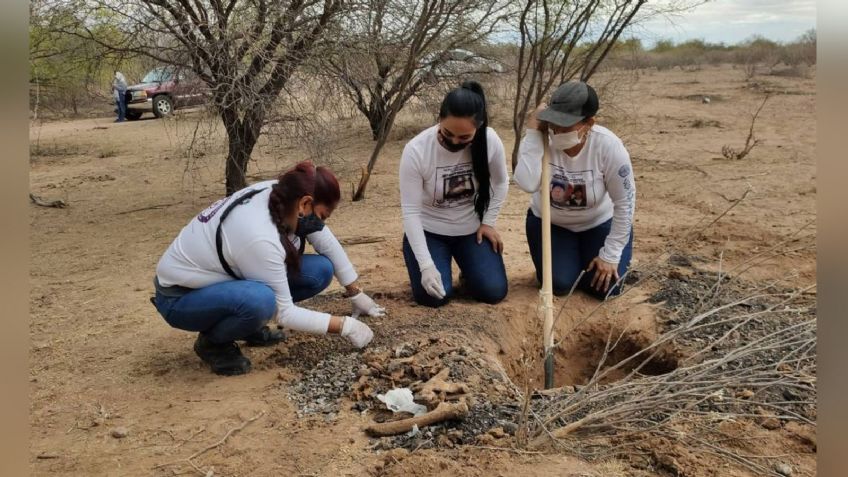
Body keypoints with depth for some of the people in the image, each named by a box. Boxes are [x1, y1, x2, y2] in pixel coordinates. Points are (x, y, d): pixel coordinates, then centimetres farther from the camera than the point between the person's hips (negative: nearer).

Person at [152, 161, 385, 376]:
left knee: (321, 270, -7)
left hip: (220, 275, 8)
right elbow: (284, 313, -25)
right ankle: (212, 341, -8)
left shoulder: (280, 193, -14)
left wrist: (357, 295, 6)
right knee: (260, 299, -40)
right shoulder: (261, 238, -35)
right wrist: (345, 326, -19)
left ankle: (250, 326, 10)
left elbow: (327, 242, 1)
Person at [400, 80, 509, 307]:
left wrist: (488, 222, -2)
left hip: (472, 229, 2)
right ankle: (441, 261, 16)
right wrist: (426, 265, -27)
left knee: (493, 292, -11)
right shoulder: (416, 150, -27)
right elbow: (410, 211, -23)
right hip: (428, 231, -2)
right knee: (433, 296, -18)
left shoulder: (490, 141, -20)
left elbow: (501, 183, 2)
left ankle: (467, 264, 22)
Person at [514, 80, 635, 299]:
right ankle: (570, 258, 22)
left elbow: (625, 203, -20)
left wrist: (610, 254, -18)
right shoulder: (542, 139, -26)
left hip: (599, 222, 0)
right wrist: (532, 133, -42)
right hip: (550, 222, 1)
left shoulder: (609, 146, -29)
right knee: (559, 284, -13)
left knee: (605, 286, -10)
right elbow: (527, 184, -43)